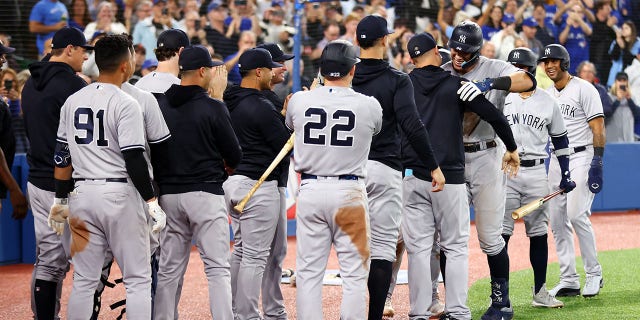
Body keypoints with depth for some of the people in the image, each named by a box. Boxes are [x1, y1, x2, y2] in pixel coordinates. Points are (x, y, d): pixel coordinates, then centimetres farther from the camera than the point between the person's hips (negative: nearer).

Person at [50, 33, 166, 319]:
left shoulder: (73, 102, 8)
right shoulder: (126, 104, -10)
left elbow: (62, 156, 11)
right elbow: (134, 160, -14)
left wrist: (60, 198, 18)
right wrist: (152, 202, -10)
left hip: (82, 194, 6)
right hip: (119, 193, -5)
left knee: (84, 280, 9)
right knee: (138, 279, 1)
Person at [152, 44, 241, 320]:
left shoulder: (159, 106, 4)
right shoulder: (213, 108, -9)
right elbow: (234, 156, -3)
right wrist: (222, 165, 19)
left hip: (168, 194, 5)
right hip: (206, 193, -5)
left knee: (169, 269, 11)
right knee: (218, 268, -4)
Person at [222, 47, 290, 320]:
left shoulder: (230, 102, 9)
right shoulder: (261, 107, -18)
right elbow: (286, 144, -14)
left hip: (232, 182, 9)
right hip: (258, 185, -9)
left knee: (241, 249, 19)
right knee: (255, 255, -4)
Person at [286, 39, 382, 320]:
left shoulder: (299, 101, -3)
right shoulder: (369, 106, -7)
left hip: (310, 190, 2)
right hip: (349, 192, -2)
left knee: (308, 272, 6)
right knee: (354, 273, 3)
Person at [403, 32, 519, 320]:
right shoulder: (456, 85, 3)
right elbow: (494, 115, 0)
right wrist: (511, 149, 13)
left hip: (411, 176, 1)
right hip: (449, 177, -1)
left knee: (418, 247, 2)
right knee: (456, 247, 5)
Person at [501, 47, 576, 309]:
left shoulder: (547, 101, 8)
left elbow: (560, 139, 13)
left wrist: (566, 174, 9)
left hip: (536, 172, 2)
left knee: (539, 233, 5)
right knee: (500, 233, -6)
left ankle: (540, 292, 13)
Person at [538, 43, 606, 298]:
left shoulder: (583, 89, -7)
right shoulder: (547, 94, 13)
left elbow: (598, 128, -11)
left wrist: (597, 163, -19)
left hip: (581, 157, -7)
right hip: (556, 160, 7)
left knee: (577, 215, -17)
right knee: (557, 219, 3)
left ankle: (594, 274, -4)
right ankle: (569, 281, 8)